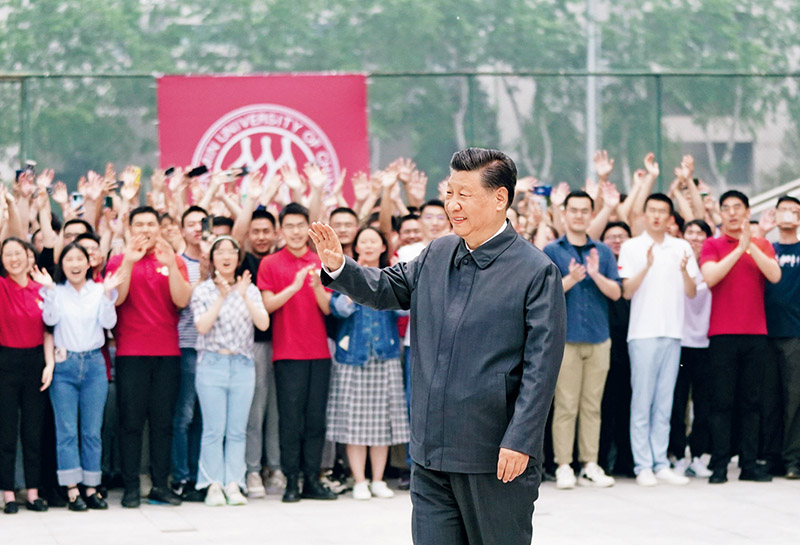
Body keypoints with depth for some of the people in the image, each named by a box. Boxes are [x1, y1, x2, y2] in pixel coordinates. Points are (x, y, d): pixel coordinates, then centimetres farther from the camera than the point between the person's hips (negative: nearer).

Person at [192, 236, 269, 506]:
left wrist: (244, 296, -15)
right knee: (214, 430, -4)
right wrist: (221, 297, -16)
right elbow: (202, 326, -10)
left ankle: (233, 484, 4)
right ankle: (214, 485, 0)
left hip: (243, 365, 2)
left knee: (238, 430, 1)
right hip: (212, 364, -2)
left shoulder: (250, 290, 10)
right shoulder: (203, 290, 4)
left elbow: (264, 323, -4)